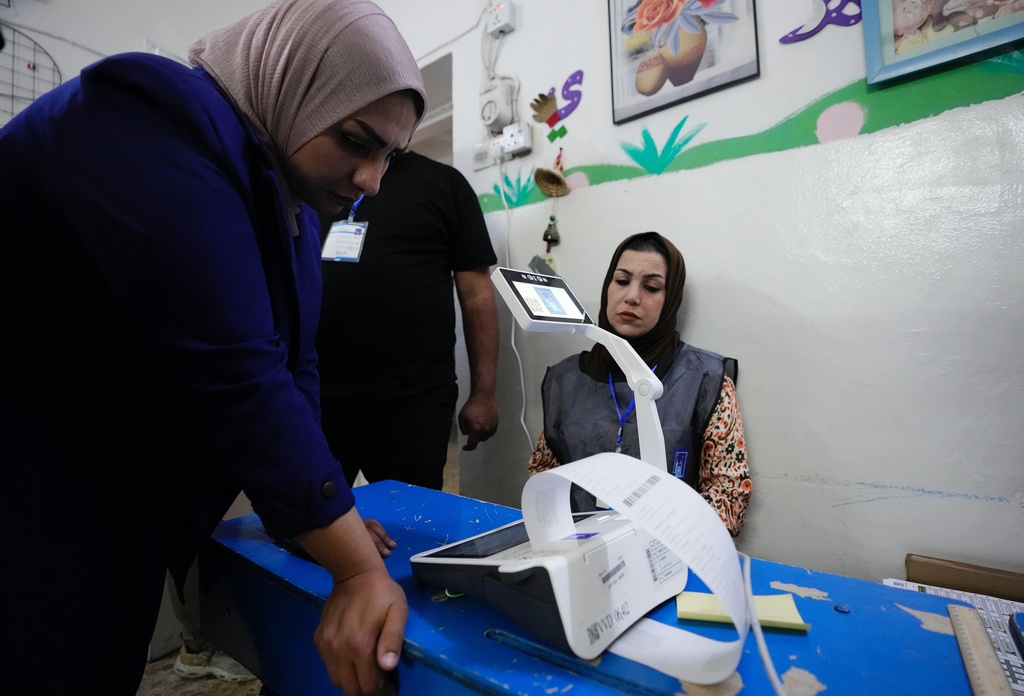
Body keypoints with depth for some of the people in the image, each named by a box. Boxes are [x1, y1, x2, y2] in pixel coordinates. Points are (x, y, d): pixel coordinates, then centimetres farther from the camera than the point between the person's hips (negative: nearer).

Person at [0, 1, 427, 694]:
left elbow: (288, 366, 0)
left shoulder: (297, 201, 3)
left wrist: (333, 521, -5)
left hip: (130, 508, 8)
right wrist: (360, 569, -30)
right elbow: (234, 377, -33)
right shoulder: (153, 117, -24)